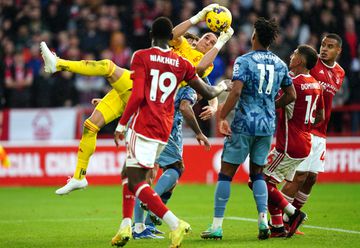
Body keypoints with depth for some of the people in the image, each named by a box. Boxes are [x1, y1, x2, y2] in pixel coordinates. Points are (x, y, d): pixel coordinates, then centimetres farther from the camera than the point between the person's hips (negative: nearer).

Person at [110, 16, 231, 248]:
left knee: (136, 181, -7)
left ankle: (175, 224, -22)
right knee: (129, 172, 21)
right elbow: (208, 93, 16)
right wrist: (223, 86, 37)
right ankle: (126, 226, 12)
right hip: (165, 130, 6)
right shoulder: (182, 64, 9)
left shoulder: (141, 57, -5)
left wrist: (121, 124, -8)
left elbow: (138, 95, -14)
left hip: (144, 125, -6)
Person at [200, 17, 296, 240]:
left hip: (244, 125, -5)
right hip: (267, 126, 5)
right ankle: (263, 221, 1)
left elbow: (236, 92, -20)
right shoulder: (280, 64, 8)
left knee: (226, 173, 2)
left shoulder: (244, 61, -8)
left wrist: (222, 118, -16)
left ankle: (217, 226, 1)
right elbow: (291, 95, 15)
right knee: (257, 173, 17)